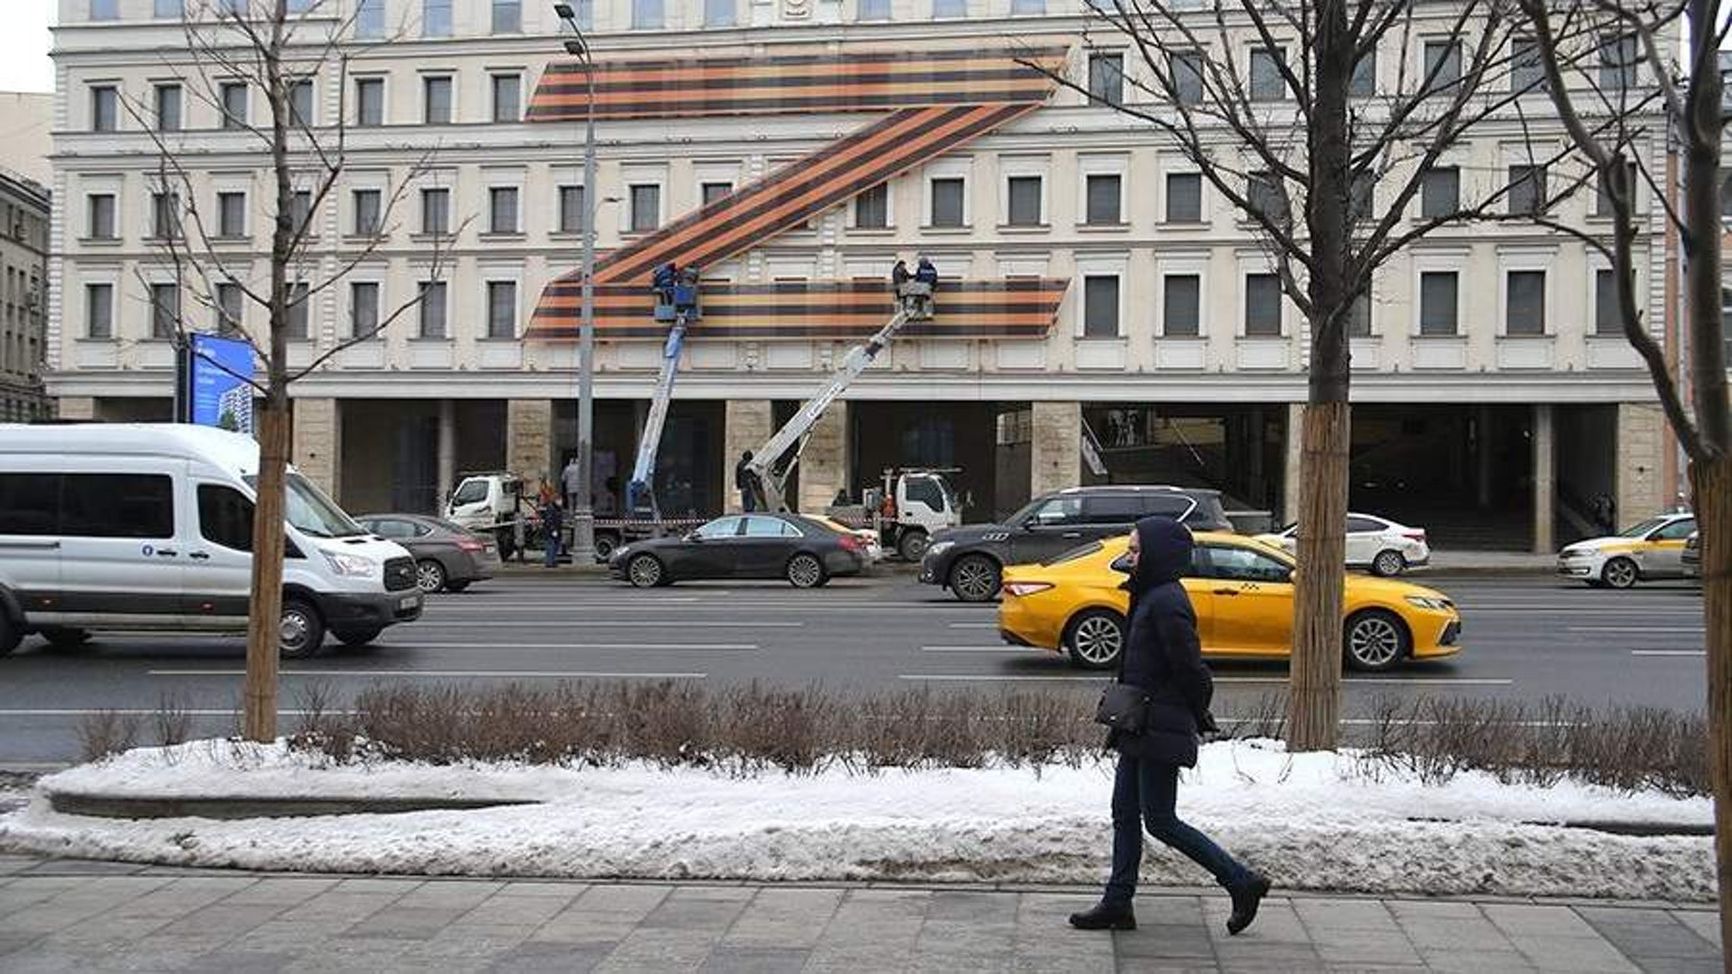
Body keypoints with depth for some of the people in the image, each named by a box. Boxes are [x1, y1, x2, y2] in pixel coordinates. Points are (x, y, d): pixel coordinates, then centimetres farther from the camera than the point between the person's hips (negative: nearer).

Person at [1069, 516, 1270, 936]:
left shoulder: (1165, 602, -20)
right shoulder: (1152, 596, 11)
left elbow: (1189, 667, -20)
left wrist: (1198, 715, -6)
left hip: (1160, 729, -10)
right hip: (1140, 727, 10)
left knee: (1160, 821, -2)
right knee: (1125, 814, 12)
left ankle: (1243, 882, 7)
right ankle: (1117, 904, 18)